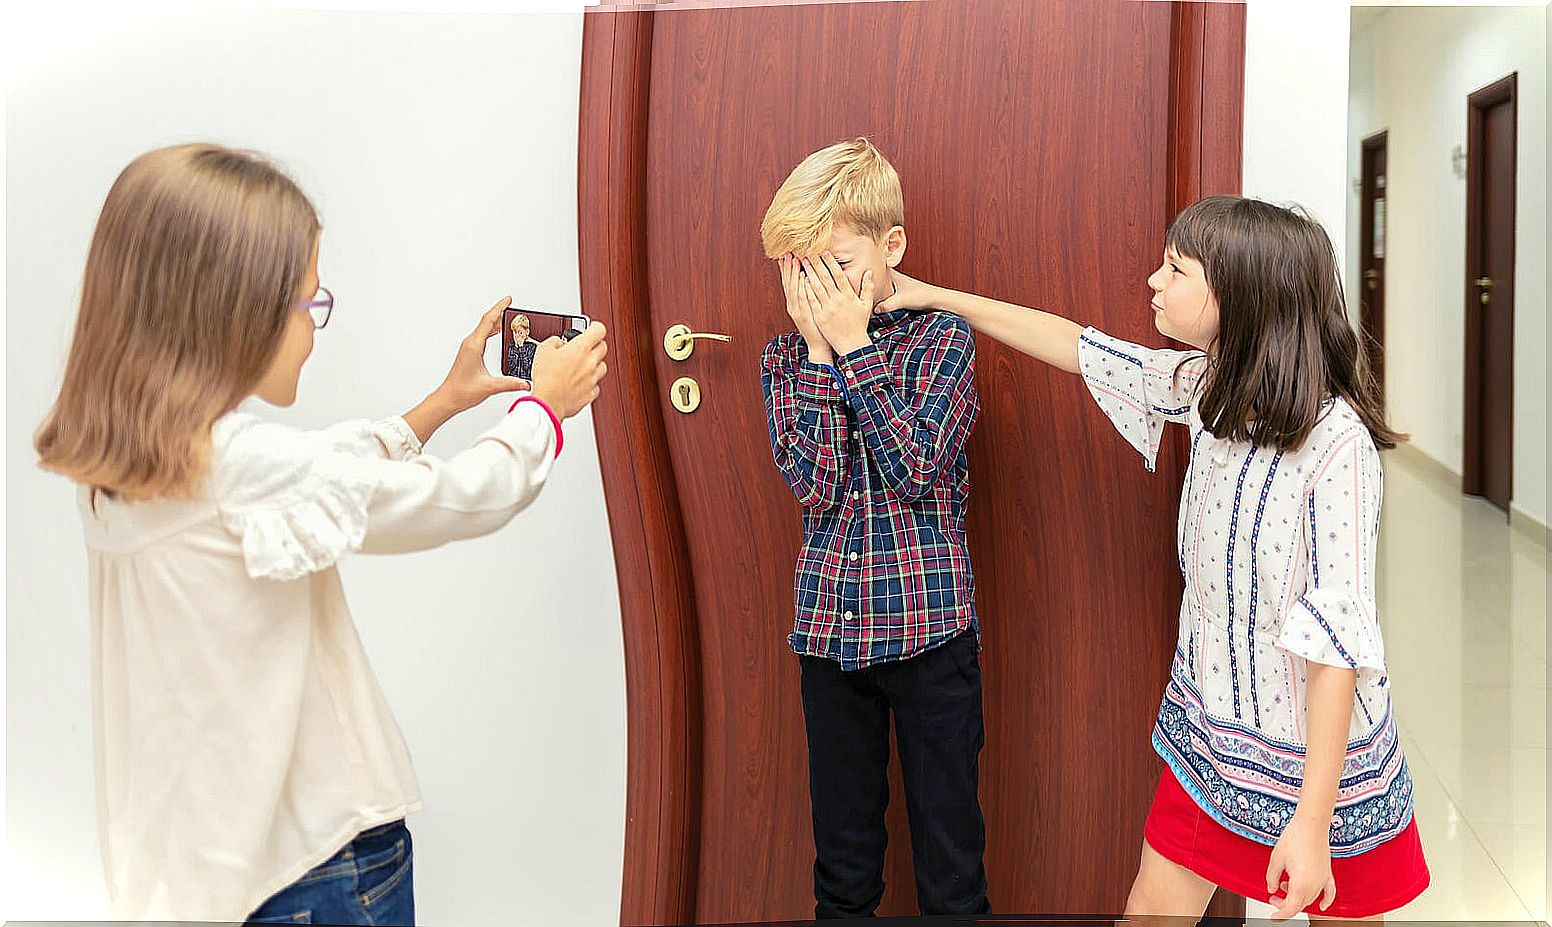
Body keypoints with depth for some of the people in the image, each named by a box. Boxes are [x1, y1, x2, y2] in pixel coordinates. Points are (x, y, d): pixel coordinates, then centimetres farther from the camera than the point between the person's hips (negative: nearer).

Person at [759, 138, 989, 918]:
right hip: (828, 622, 3)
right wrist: (819, 351, -13)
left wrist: (853, 345, -15)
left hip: (930, 622, -2)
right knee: (842, 841, 14)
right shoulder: (784, 358, 4)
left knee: (949, 839, 7)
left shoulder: (942, 339, -3)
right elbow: (813, 483, -10)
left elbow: (917, 468, -17)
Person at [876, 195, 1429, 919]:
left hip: (1314, 752, -6)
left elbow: (1338, 641, -24)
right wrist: (935, 296, 12)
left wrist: (1311, 821, -23)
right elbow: (1077, 346, 9)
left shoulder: (1336, 441, -25)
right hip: (1208, 728, 6)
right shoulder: (1206, 385, -3)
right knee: (1150, 910, 13)